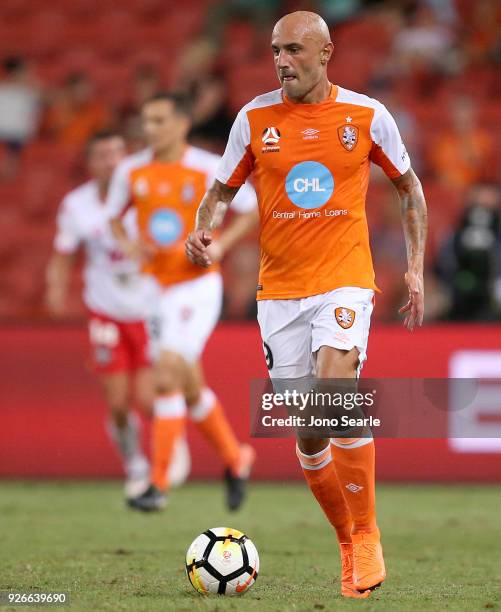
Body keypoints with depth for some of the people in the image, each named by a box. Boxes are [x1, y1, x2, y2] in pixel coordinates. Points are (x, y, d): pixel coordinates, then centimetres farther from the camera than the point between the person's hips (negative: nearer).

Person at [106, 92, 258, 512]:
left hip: (197, 285, -5)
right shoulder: (131, 171, 3)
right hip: (153, 286, 5)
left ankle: (159, 483, -18)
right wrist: (127, 245, -4)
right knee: (189, 384, 11)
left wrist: (219, 246, -14)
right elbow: (114, 216, 17)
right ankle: (235, 457, 33)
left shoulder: (209, 169, -8)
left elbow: (252, 209, 0)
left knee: (168, 371, -20)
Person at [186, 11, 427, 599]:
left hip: (345, 280, -3)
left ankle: (367, 533, -13)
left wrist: (415, 268, 7)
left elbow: (409, 187, 12)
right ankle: (349, 545, 21)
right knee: (308, 434, 3)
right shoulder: (255, 118, 2)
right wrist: (202, 229, -10)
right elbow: (223, 188, 12)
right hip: (279, 290, 3)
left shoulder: (366, 115, -1)